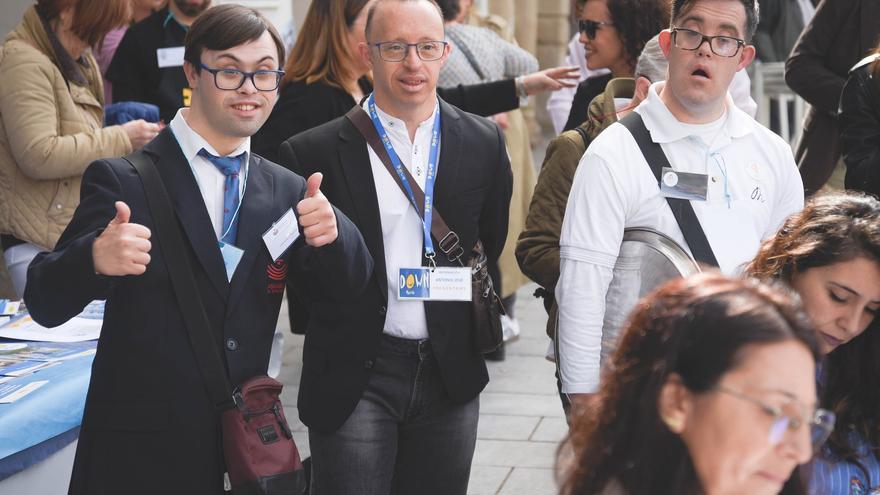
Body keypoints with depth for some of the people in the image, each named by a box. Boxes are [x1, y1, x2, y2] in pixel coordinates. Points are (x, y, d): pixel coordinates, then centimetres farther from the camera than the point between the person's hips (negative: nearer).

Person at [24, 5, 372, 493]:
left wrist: (331, 231, -20)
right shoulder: (121, 182, -8)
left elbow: (345, 287, 1)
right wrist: (94, 258, -33)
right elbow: (45, 305, -11)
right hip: (139, 454, -4)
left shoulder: (287, 192, 5)